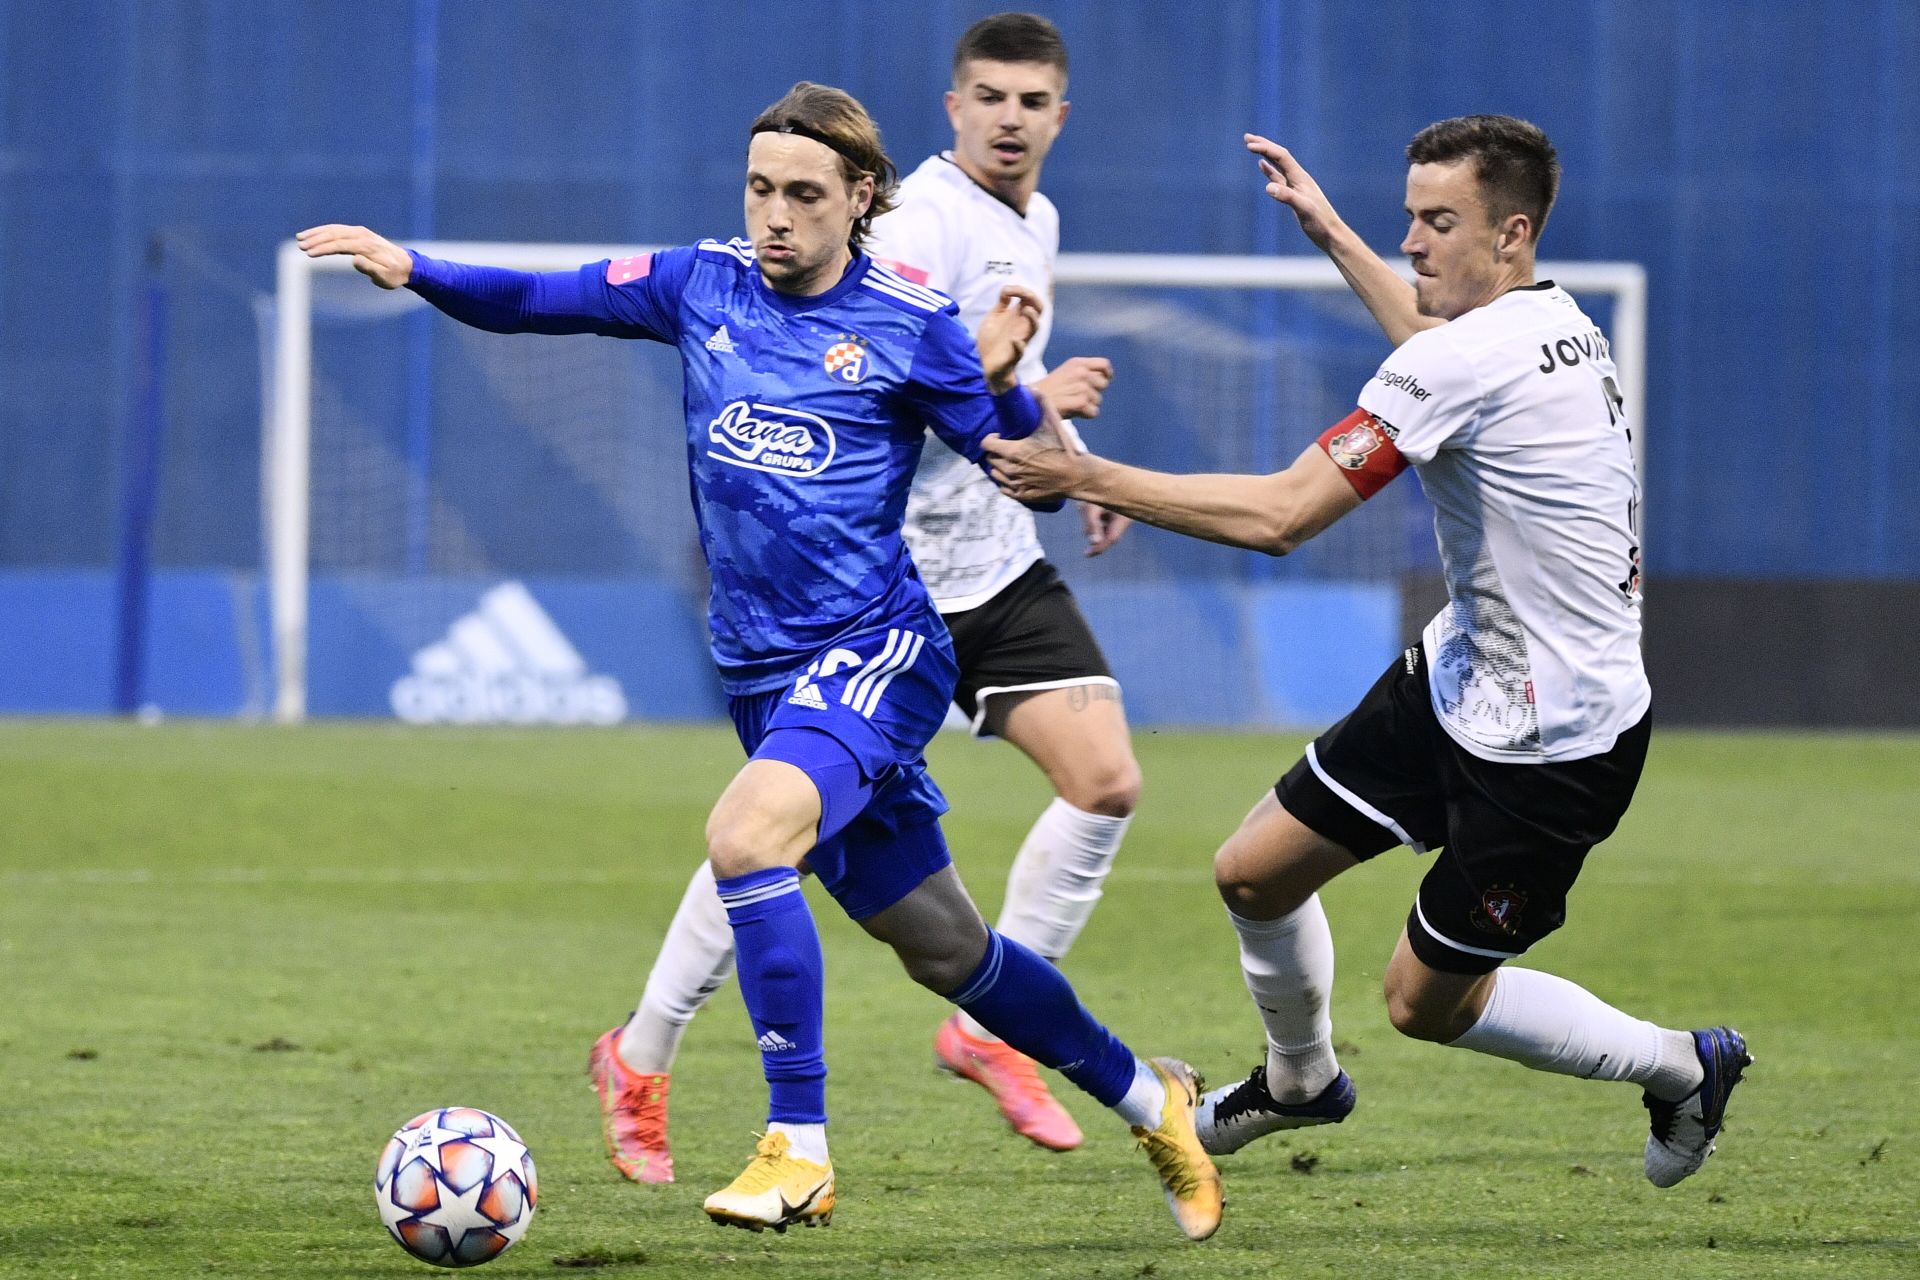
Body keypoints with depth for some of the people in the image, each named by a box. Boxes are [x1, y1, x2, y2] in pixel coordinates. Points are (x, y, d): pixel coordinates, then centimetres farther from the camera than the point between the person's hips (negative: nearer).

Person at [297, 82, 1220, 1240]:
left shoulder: (910, 323, -6)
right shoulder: (703, 287, 5)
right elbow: (537, 300, 5)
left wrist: (1002, 384, -22)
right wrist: (412, 269, -9)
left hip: (874, 650, -6)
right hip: (763, 668, 6)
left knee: (747, 835, -32)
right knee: (943, 948, 14)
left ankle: (799, 1153, -27)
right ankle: (1147, 1099, 36)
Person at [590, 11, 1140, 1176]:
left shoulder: (1036, 223, 13)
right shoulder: (927, 220, -16)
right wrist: (1028, 398, -23)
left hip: (998, 563, 8)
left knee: (1108, 781, -7)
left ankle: (989, 1026, 5)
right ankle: (641, 1058, 10)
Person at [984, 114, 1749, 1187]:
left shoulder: (1470, 361, -25)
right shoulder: (1559, 328, 3)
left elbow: (1280, 514, -26)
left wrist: (1085, 478, -20)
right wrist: (1332, 233, 36)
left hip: (1554, 748, -9)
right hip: (1460, 682, 9)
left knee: (1427, 999, 6)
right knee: (1255, 872, 11)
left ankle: (1682, 1064, 24)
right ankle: (1300, 1078, 37)